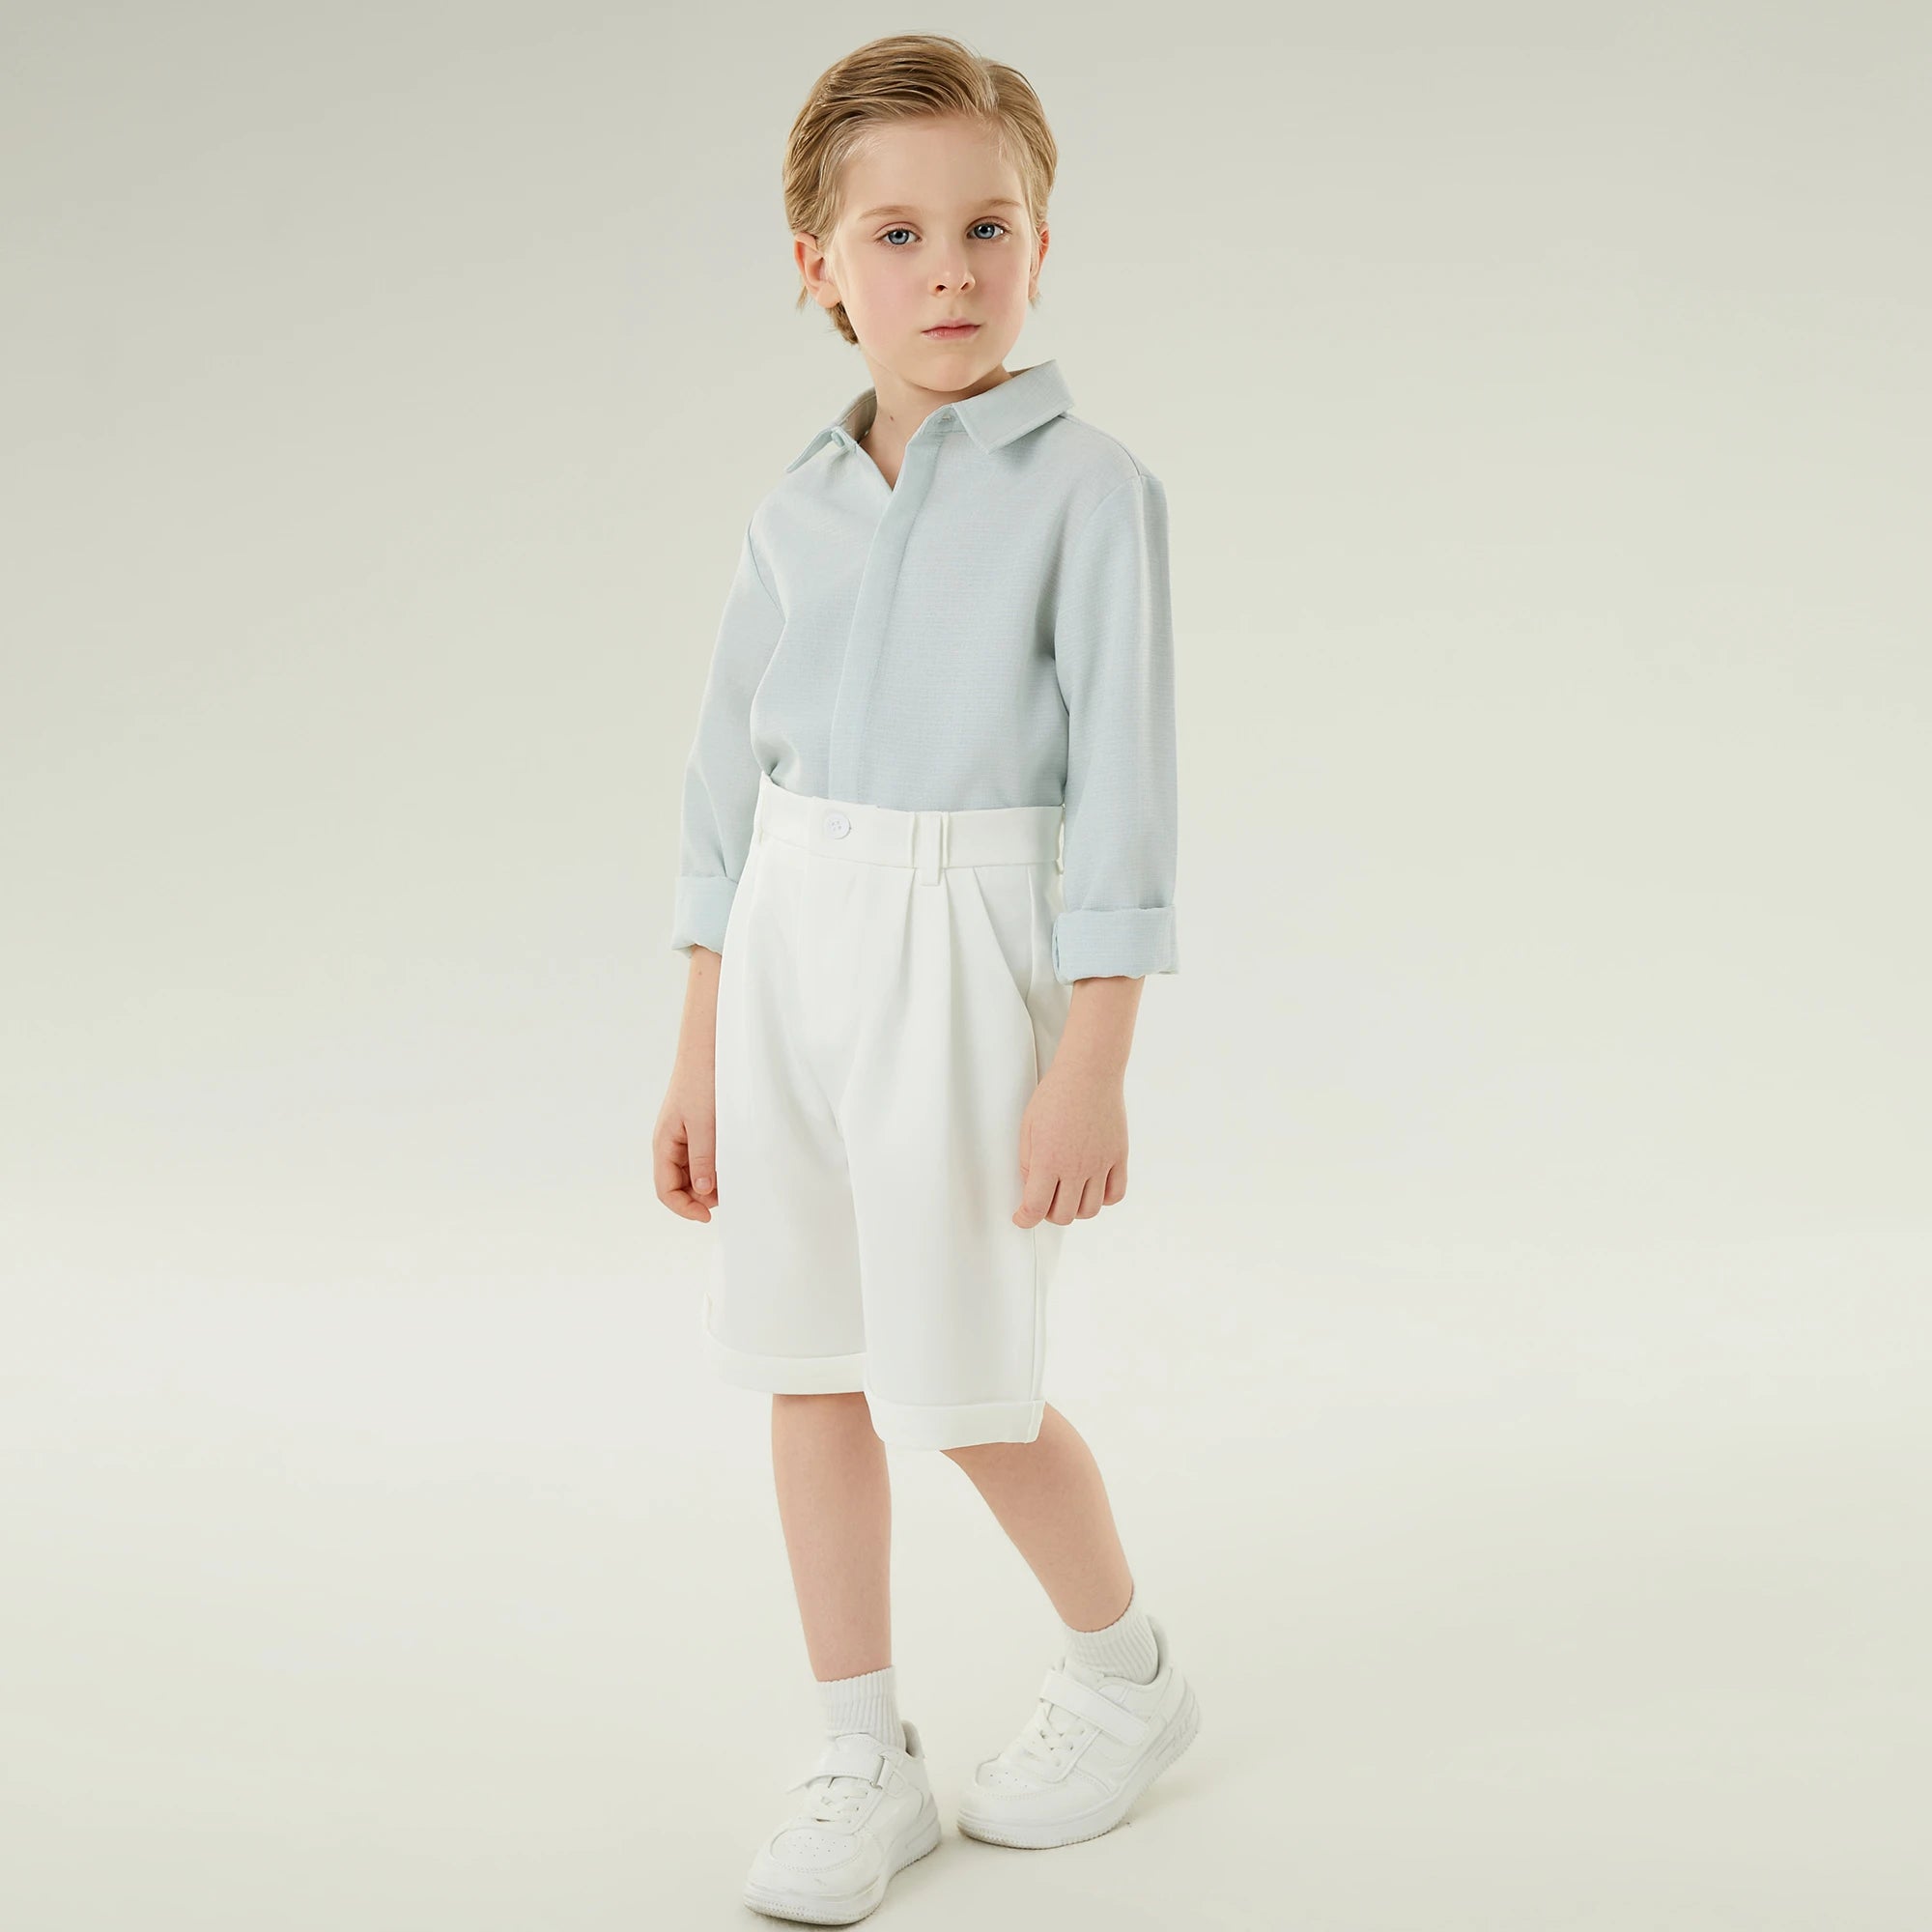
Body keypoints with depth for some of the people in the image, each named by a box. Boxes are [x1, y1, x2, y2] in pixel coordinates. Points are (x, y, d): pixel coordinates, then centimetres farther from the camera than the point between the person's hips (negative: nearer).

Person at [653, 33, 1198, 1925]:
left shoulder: (1089, 490, -8)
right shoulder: (797, 508, 7)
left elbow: (1120, 788, -10)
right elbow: (728, 777, 11)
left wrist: (1092, 1065, -14)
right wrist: (698, 1055, 11)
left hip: (959, 956, -5)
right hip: (785, 952, 5)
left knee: (965, 1392, 2)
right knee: (811, 1369, 9)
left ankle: (1125, 1672, 29)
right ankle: (864, 1761, 23)